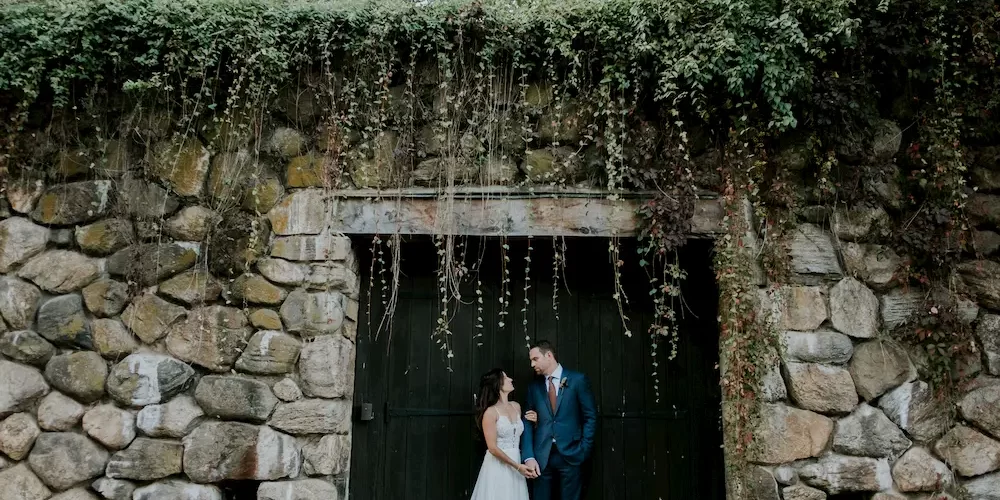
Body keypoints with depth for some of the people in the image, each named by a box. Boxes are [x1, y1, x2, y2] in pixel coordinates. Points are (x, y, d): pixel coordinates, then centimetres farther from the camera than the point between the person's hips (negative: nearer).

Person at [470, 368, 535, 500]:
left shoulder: (516, 406, 7)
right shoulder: (490, 412, -12)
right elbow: (492, 448, -15)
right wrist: (517, 466, -16)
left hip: (517, 462, 6)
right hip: (498, 465, -6)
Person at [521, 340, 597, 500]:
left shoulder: (578, 380, 0)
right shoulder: (534, 387, 10)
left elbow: (590, 417, 0)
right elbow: (527, 423, 5)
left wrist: (583, 450, -7)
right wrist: (529, 456, -7)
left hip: (570, 454, -3)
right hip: (541, 456, 3)